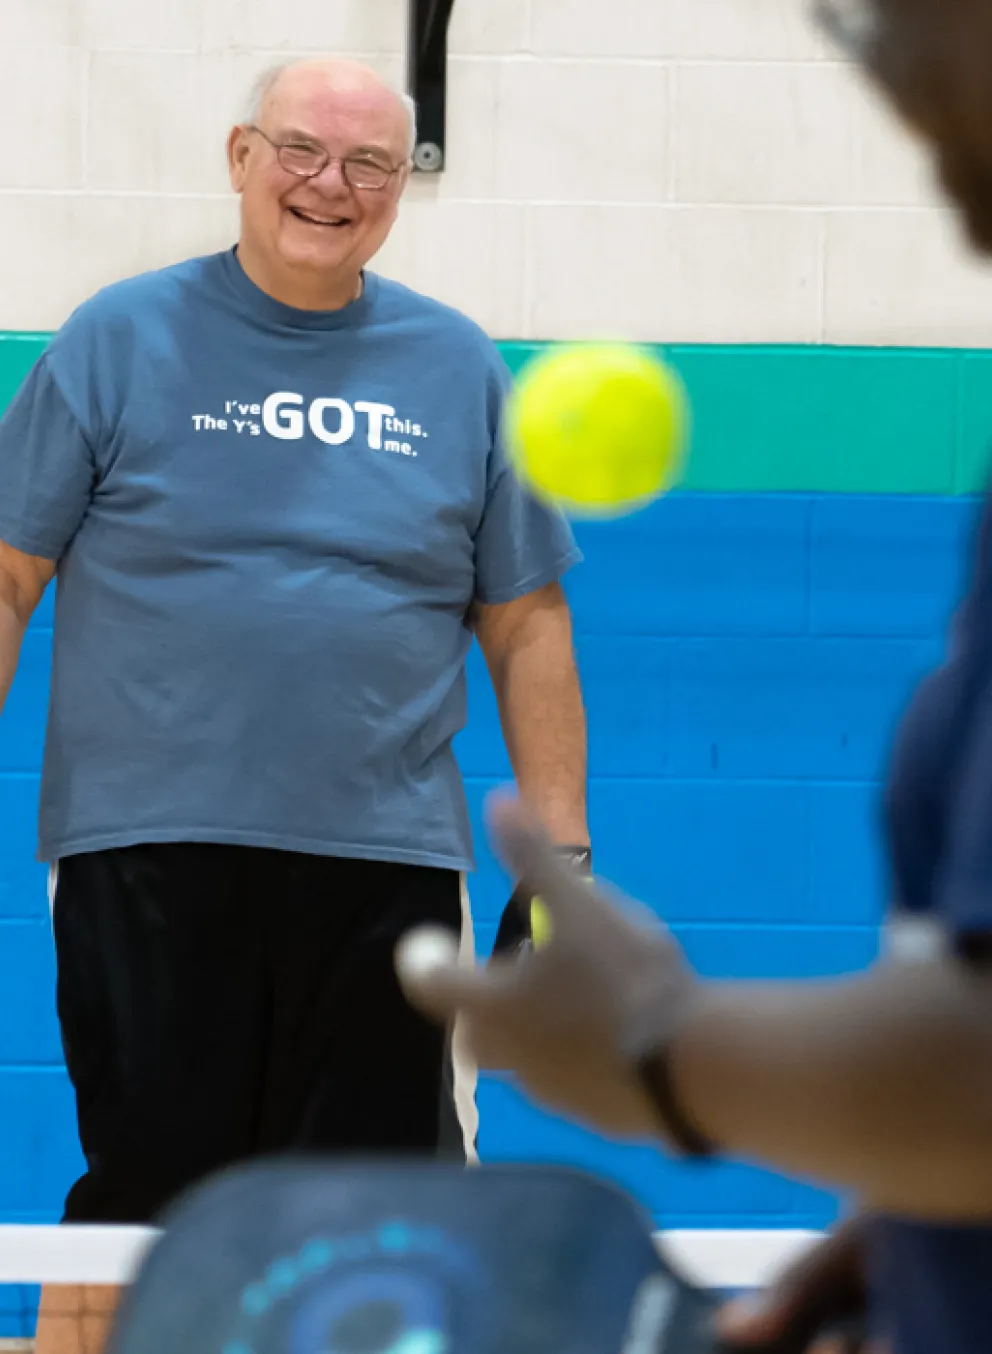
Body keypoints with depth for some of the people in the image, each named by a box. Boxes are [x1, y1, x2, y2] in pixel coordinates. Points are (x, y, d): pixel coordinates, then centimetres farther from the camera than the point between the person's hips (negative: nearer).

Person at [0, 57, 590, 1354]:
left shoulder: (460, 370, 10)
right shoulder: (120, 342, 4)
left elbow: (526, 626, 13)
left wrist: (561, 856, 7)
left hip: (385, 859, 2)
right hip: (148, 853, -2)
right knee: (138, 1204, -1)